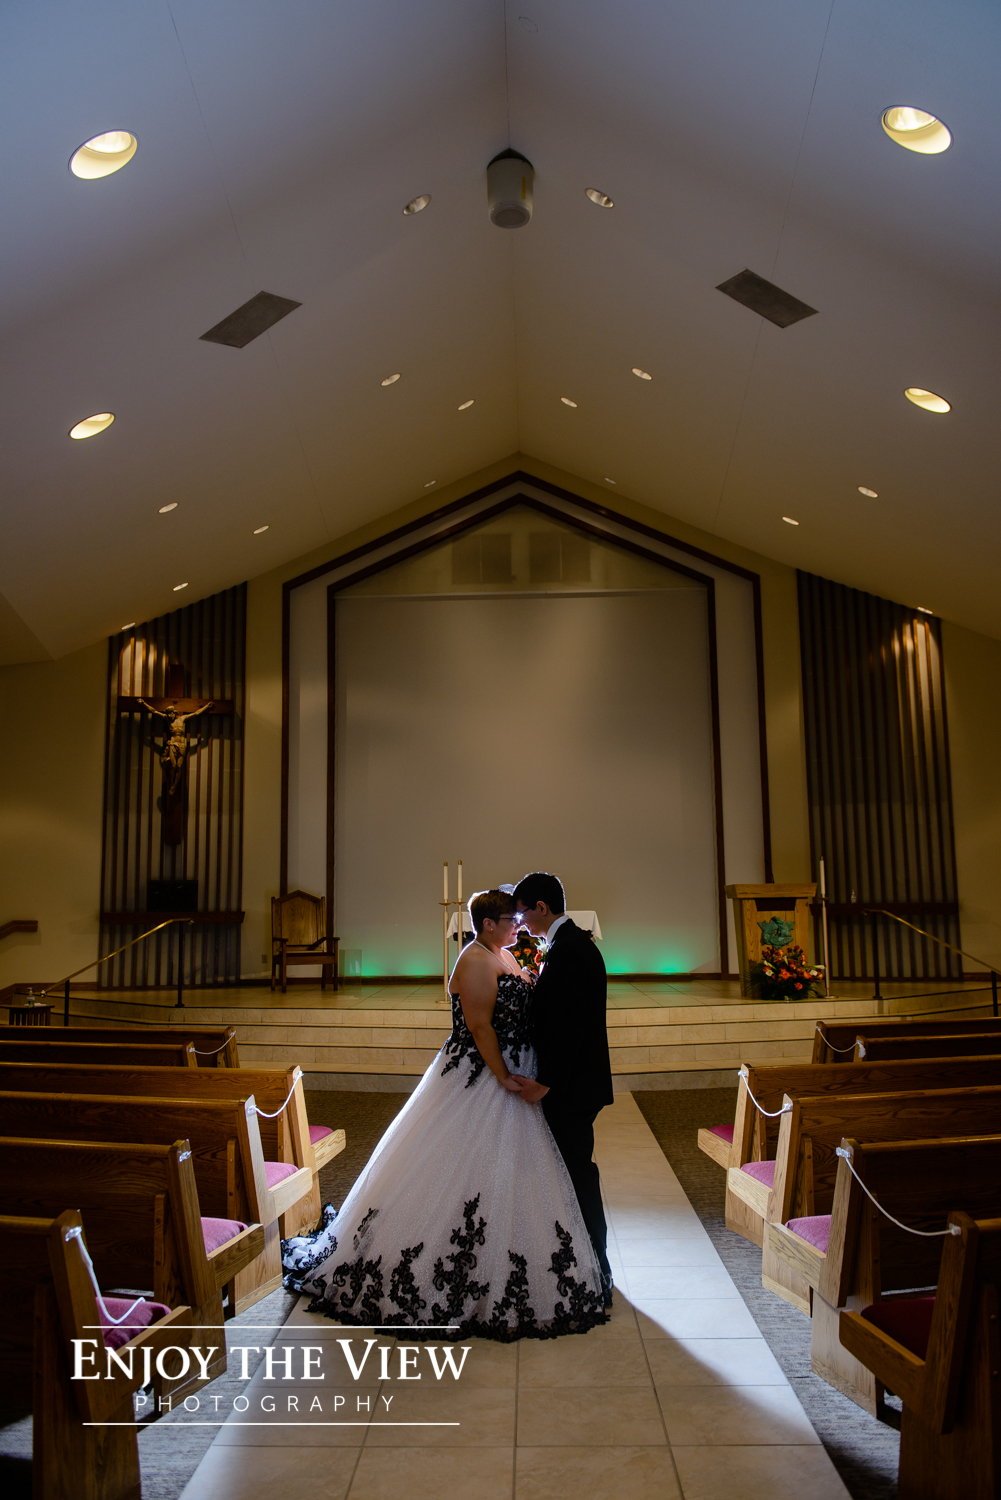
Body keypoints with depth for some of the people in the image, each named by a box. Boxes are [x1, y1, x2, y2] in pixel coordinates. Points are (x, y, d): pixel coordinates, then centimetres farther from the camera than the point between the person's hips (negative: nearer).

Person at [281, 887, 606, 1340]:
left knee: (510, 1177, 16)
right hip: (477, 1079, -10)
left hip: (507, 1078, 10)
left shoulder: (505, 956, 11)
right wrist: (503, 1077, -19)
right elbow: (480, 1026, -22)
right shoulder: (475, 962, -18)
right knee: (463, 1171, -1)